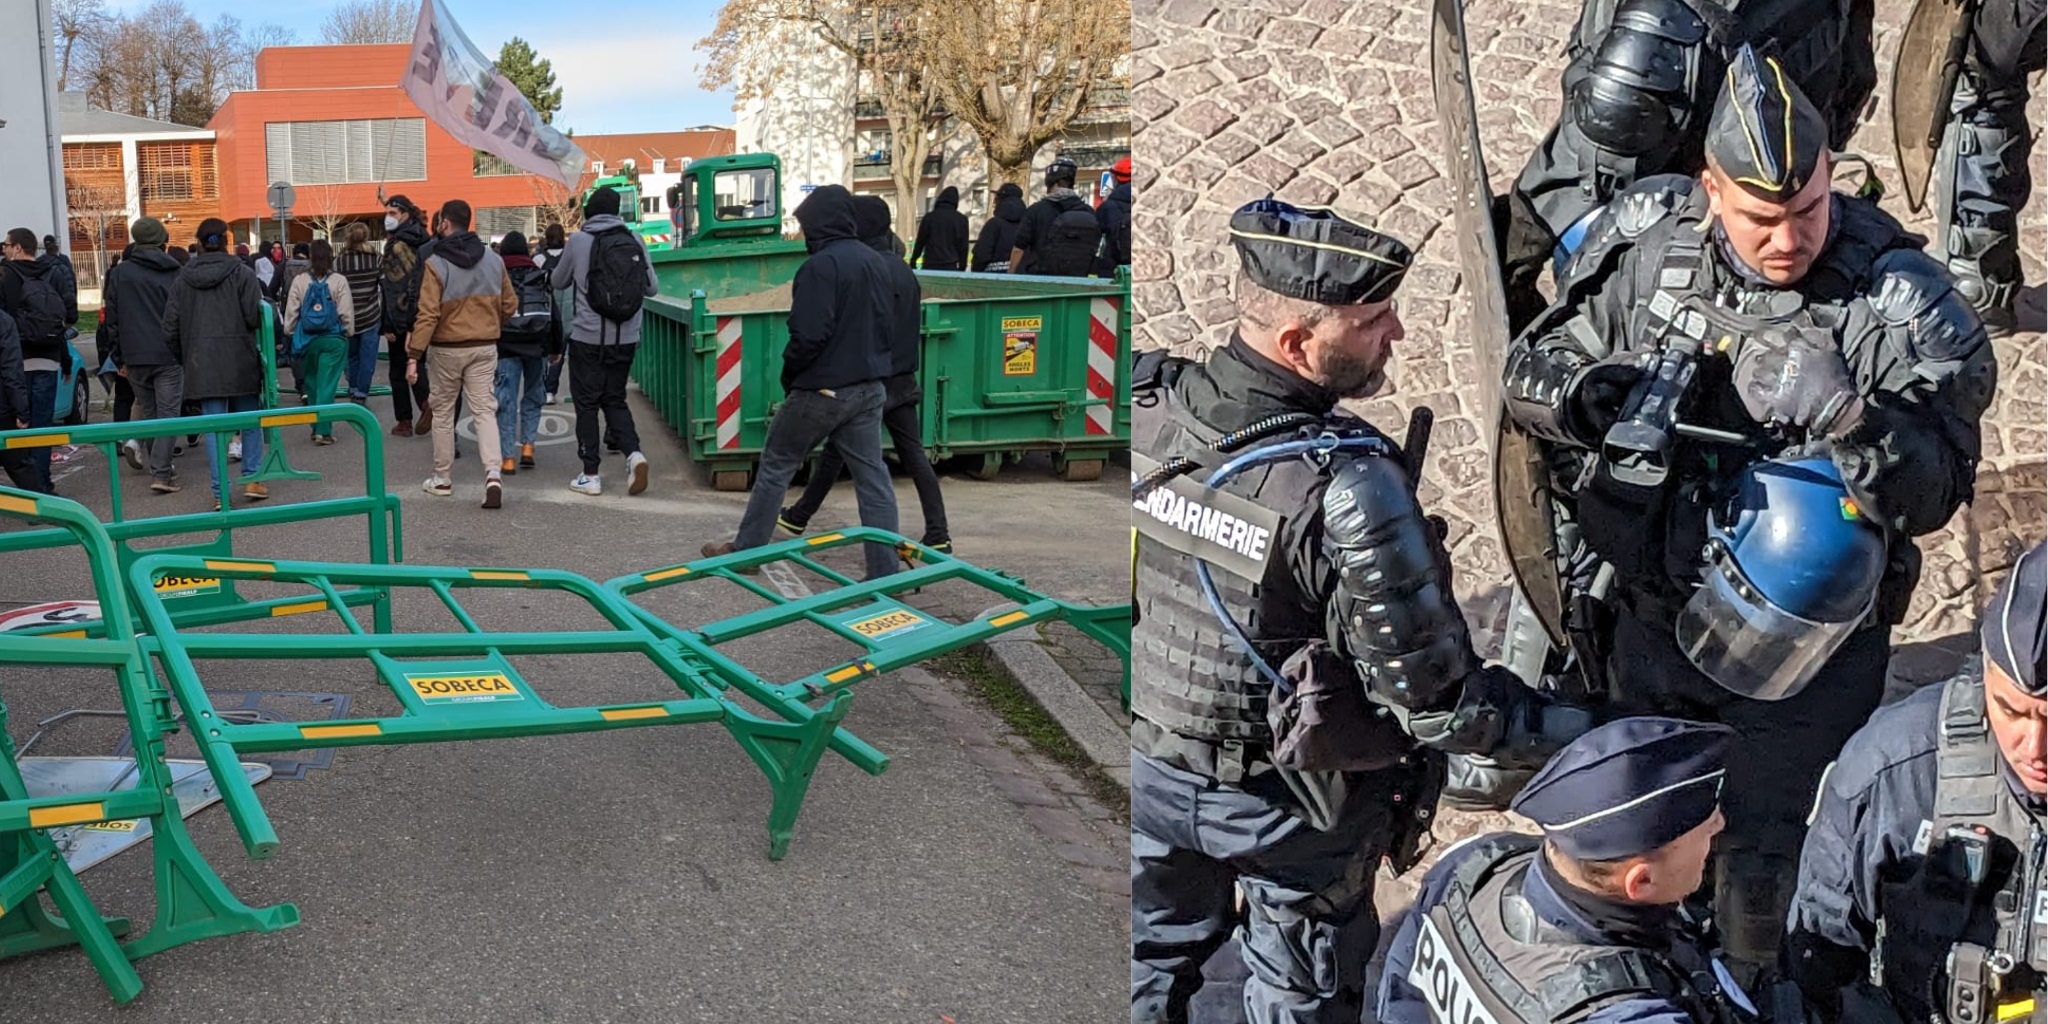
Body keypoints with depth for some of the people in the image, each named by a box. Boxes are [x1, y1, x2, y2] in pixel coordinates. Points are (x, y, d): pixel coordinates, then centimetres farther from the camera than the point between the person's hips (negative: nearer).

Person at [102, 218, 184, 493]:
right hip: (168, 356, -2)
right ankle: (161, 472, -9)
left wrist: (119, 358, 11)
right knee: (167, 414, -1)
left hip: (135, 357, 2)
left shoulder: (119, 274, 5)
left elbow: (111, 319, 6)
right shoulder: (175, 274, -1)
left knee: (149, 411, 17)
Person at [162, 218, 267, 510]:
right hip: (240, 362, -2)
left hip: (202, 363, 2)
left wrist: (184, 359, 17)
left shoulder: (183, 280, 5)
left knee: (214, 427, 5)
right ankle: (252, 478, 12)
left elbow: (170, 327, 5)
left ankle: (220, 492, 4)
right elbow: (255, 316, -11)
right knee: (250, 420, 14)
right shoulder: (241, 274, -5)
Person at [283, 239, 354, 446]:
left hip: (307, 339, 2)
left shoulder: (299, 281, -2)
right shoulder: (339, 281, -8)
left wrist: (290, 333, 15)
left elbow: (291, 313, 2)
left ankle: (316, 427, 24)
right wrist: (348, 333, 8)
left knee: (312, 383, 16)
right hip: (333, 339, -2)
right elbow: (347, 313, -6)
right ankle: (323, 430, -8)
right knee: (327, 384, -2)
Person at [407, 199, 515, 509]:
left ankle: (442, 478, 23)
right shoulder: (493, 260, 1)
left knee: (444, 412, 12)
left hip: (446, 349, -3)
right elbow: (510, 304, 8)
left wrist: (413, 355, -15)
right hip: (485, 347, 3)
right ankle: (492, 473, -17)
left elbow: (428, 314, -17)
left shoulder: (436, 264, -12)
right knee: (484, 410, 3)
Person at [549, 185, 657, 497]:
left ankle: (590, 474, 8)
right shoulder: (634, 240, 0)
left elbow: (558, 282, 8)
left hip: (588, 337, -3)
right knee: (615, 399, 16)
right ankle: (633, 452, -6)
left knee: (587, 403, 8)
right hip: (626, 338, 3)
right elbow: (651, 287, 4)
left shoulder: (579, 241, -6)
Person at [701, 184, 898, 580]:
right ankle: (885, 571, 4)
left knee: (776, 465, 10)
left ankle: (746, 548, 21)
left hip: (822, 388, -6)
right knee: (872, 476, 5)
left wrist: (789, 374, -6)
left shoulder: (822, 265, -16)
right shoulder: (878, 263, 8)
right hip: (869, 387, 7)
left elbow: (809, 335, -21)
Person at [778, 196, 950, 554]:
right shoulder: (904, 271, 10)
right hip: (902, 381, 7)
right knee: (914, 456, 5)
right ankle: (938, 534, 0)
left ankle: (798, 518, 22)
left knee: (835, 453, 7)